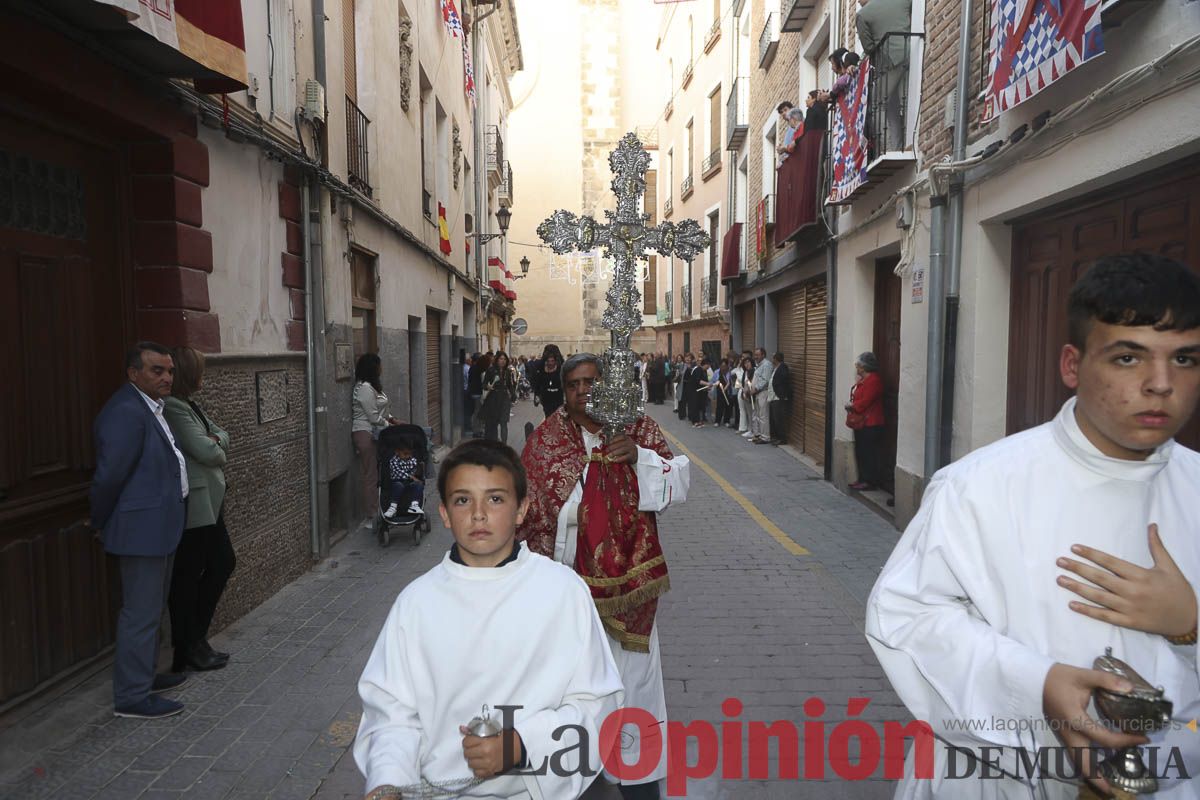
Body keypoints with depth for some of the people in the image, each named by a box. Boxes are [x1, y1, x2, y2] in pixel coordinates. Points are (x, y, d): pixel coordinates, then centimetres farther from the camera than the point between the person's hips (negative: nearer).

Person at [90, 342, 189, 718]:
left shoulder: (152, 408, 13)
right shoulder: (126, 412, -20)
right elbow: (109, 475, -20)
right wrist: (102, 524, -7)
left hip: (158, 529, 11)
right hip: (143, 529, -11)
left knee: (151, 609, 21)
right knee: (140, 613, -1)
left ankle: (143, 676, 35)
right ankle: (131, 697, 10)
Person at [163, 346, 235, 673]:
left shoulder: (190, 405, 14)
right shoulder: (173, 408, -17)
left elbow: (222, 436, 14)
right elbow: (205, 452, -21)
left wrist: (215, 441, -8)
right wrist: (218, 449, 1)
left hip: (209, 501, 10)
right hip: (192, 505, -10)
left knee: (222, 562, 15)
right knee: (187, 576, 2)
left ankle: (194, 639, 27)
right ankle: (188, 650, 15)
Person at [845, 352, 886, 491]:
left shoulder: (874, 381, -18)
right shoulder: (863, 380, 15)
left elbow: (864, 402, -23)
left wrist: (851, 405, -8)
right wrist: (851, 405, -4)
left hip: (870, 424, -10)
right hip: (861, 422, 10)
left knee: (868, 453, -4)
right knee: (860, 452, 14)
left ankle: (870, 481, 3)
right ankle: (863, 479, 22)